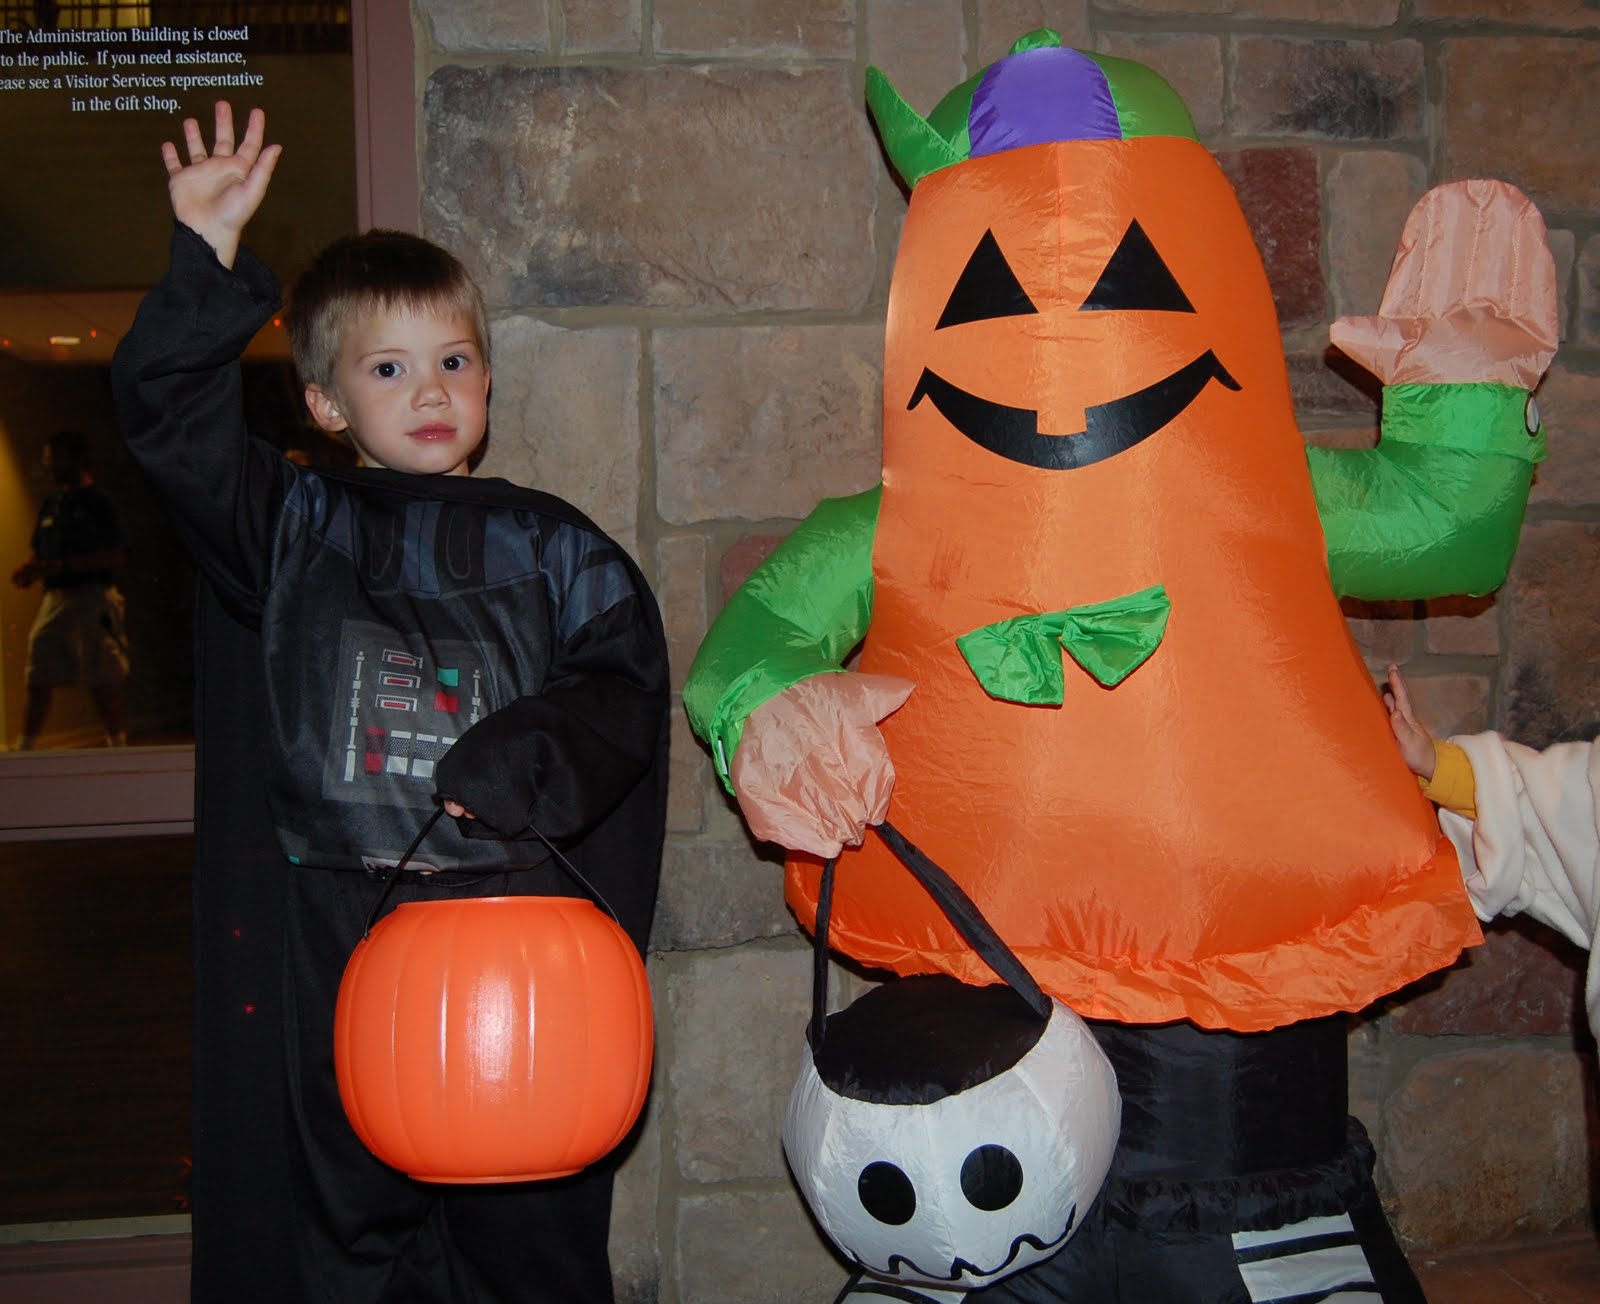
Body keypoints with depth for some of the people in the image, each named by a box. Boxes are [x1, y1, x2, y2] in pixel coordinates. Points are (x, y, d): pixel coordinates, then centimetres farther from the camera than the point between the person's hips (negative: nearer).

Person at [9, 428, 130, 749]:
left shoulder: (97, 502, -4)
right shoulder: (51, 504, 17)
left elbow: (117, 555, -13)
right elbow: (39, 552, 23)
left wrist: (63, 565, -19)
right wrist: (29, 570, 0)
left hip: (92, 599, -7)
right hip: (54, 599, 7)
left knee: (102, 684, -4)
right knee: (37, 681, 6)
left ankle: (118, 748, 4)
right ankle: (24, 750, 11)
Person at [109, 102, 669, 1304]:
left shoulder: (548, 546, 8)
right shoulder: (295, 527, 8)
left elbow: (623, 681, 1)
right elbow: (170, 417, -2)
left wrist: (528, 756, -16)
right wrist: (209, 259, -12)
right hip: (331, 936, 1)